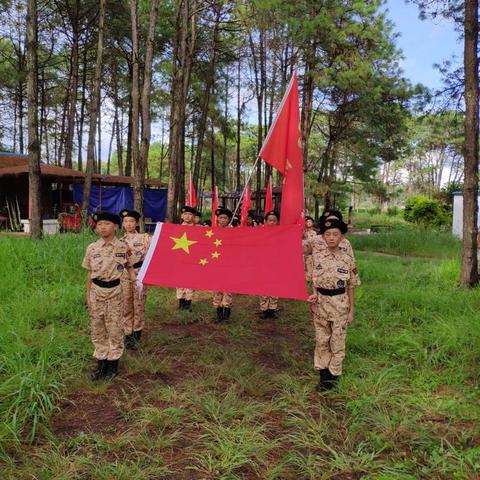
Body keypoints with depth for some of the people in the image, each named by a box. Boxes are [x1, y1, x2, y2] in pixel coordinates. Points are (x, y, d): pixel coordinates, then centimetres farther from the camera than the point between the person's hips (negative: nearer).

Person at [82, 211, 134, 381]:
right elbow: (90, 273, 6)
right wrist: (88, 295, 6)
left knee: (115, 329, 5)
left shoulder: (123, 247, -6)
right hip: (96, 291, 2)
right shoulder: (92, 248, 0)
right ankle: (101, 361, 23)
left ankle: (113, 362, 19)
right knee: (97, 329, 10)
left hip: (115, 291, -2)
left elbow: (129, 267, 7)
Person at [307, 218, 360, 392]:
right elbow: (314, 280, 7)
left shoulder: (348, 259, -7)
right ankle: (323, 373, 24)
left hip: (340, 305, -2)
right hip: (320, 303, 2)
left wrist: (351, 310, 0)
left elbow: (351, 287, -1)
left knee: (337, 341, 8)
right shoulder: (317, 256, -3)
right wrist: (313, 297, -8)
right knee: (321, 340, 11)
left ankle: (333, 375, 22)